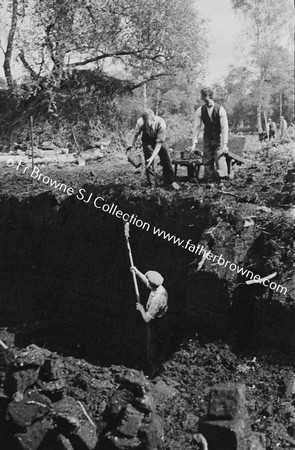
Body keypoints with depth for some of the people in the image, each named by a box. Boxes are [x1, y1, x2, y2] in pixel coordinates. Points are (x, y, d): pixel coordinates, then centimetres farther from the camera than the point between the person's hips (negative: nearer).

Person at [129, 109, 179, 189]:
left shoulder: (161, 123, -39)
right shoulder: (140, 122, -34)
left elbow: (159, 143, -33)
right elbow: (136, 134, -11)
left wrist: (152, 157, -37)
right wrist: (132, 144, -3)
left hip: (159, 139, -1)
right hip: (147, 140, 1)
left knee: (166, 159, -1)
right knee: (148, 161, -7)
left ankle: (170, 181, 17)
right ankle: (152, 184, 5)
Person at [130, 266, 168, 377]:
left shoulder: (156, 299, -39)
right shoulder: (160, 288, -13)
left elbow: (147, 319, -33)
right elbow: (146, 280, 8)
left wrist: (141, 309, -17)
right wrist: (137, 271, 5)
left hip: (155, 325, -8)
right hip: (163, 321, 8)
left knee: (152, 348, 13)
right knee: (162, 343, 27)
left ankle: (153, 372, 31)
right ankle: (160, 363, 50)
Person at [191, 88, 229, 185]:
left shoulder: (220, 110, -16)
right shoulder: (200, 110, -8)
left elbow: (224, 127, -17)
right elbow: (197, 127, -3)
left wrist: (225, 144, -22)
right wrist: (194, 143, -8)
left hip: (219, 137, -3)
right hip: (207, 137, 3)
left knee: (220, 157, -14)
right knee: (207, 159, 1)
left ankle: (221, 179, -12)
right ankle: (209, 180, 8)